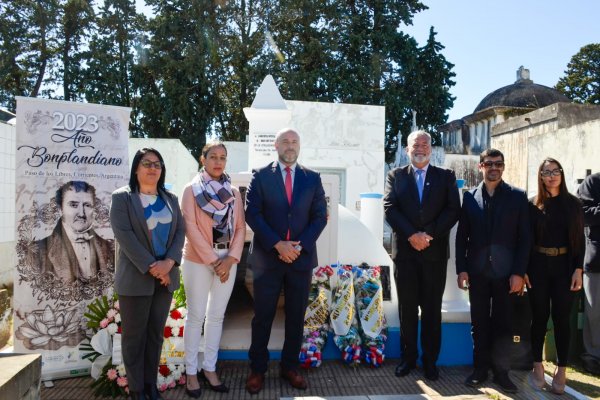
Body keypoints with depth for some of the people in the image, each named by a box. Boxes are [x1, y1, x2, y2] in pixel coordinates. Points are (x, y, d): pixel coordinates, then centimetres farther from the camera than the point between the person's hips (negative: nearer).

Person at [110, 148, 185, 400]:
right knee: (134, 335, 5)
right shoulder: (122, 197, -2)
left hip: (166, 276, 4)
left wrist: (169, 262, -12)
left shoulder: (170, 199, 12)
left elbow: (180, 231, 5)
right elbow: (124, 235, -12)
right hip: (135, 277, -4)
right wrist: (151, 266, -17)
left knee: (156, 333, 12)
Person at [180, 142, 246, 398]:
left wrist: (231, 258, -9)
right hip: (198, 260, -3)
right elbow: (190, 227, -11)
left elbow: (240, 227, 5)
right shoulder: (191, 190, -3)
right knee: (196, 316, 3)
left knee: (217, 316, 10)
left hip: (227, 260, 4)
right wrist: (212, 260, -14)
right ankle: (191, 372, 16)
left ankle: (209, 368, 22)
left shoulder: (234, 193, 8)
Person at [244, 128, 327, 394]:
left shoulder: (312, 178, 7)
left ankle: (289, 367, 26)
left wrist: (300, 246, -11)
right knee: (263, 317, 6)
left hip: (302, 257, 2)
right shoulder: (260, 176, 1)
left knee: (296, 317, 11)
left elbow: (320, 216, 3)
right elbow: (252, 214, -7)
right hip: (267, 257, -2)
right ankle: (257, 369, 21)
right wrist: (278, 244, -16)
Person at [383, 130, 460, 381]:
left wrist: (429, 234, -13)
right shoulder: (395, 176, 9)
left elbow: (453, 210, -1)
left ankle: (430, 360, 18)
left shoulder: (446, 176, 9)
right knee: (407, 307, 8)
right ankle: (408, 357, 21)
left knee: (432, 308, 7)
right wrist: (411, 235, -14)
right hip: (404, 250, 0)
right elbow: (389, 209, -2)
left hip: (435, 251, 0)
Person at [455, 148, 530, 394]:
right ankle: (480, 368, 21)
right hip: (477, 271, 1)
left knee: (503, 324, 6)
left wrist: (519, 272, -7)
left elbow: (524, 238, -1)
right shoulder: (470, 196, 5)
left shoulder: (517, 197, 2)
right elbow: (462, 235, 5)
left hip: (505, 271, -1)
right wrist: (461, 269, -2)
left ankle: (501, 371, 19)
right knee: (479, 323, 9)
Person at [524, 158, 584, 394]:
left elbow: (579, 239, 4)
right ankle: (538, 367, 17)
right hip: (538, 266, 0)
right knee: (540, 316, 5)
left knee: (562, 317, 4)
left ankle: (561, 371, 14)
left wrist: (578, 269, -5)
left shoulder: (573, 203, 5)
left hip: (564, 266, 1)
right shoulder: (532, 204, 2)